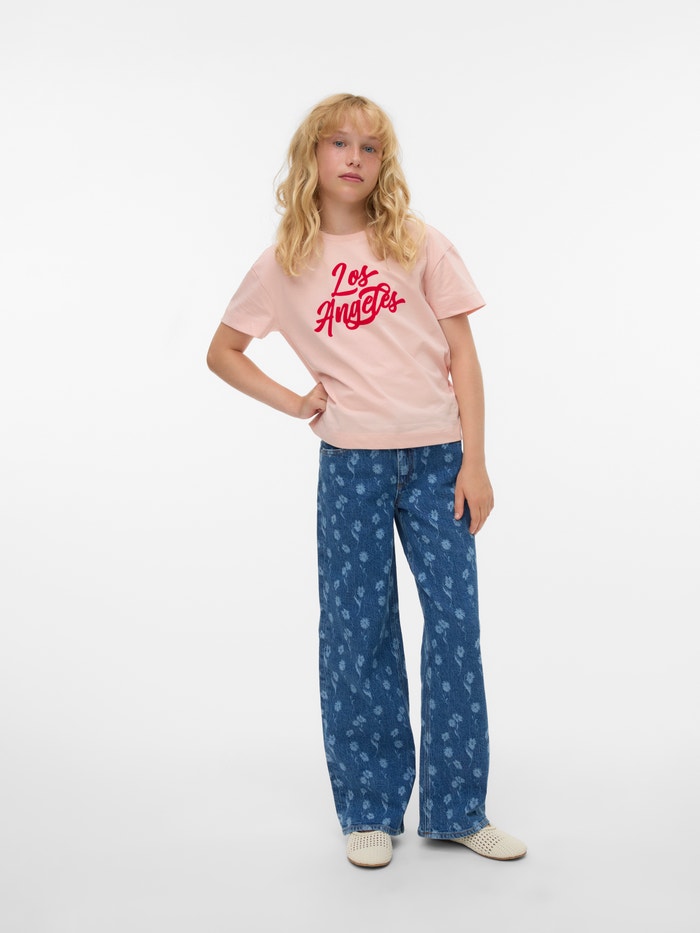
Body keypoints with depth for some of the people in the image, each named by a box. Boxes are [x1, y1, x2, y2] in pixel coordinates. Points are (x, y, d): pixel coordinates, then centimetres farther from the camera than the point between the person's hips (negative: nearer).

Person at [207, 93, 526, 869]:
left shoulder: (420, 246, 4)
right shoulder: (283, 267, 6)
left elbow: (461, 353, 2)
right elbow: (222, 352, 16)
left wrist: (474, 462, -4)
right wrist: (292, 403, 2)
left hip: (437, 458, 0)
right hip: (352, 464, 0)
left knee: (456, 623, 1)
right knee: (358, 631, 5)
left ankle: (458, 809, 15)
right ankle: (369, 812, 18)